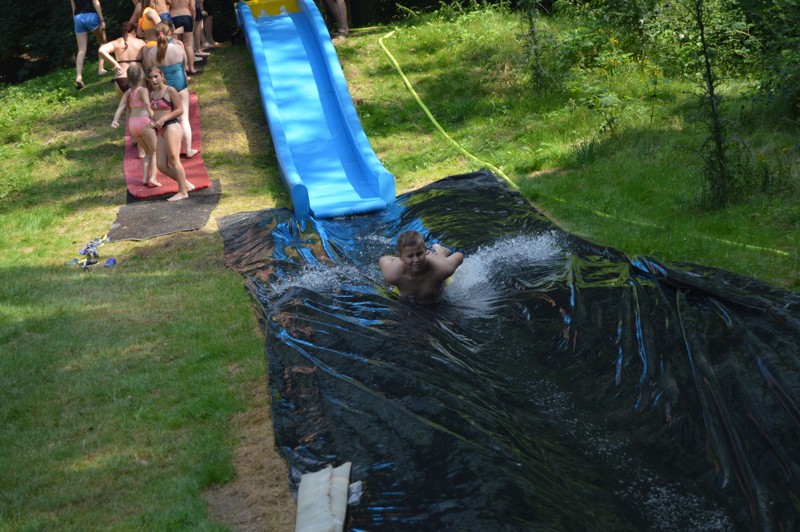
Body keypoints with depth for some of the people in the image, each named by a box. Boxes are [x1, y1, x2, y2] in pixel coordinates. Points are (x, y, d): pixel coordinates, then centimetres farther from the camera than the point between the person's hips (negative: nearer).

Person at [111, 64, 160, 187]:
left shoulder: (127, 93, 13)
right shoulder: (143, 90, -4)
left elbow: (120, 107, 2)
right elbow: (147, 104, -21)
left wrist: (115, 120, -6)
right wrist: (153, 117, -27)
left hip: (132, 124, 6)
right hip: (144, 121, -6)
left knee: (148, 152, 20)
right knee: (155, 151, 5)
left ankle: (145, 177, 8)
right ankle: (153, 177, -10)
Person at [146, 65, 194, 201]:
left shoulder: (170, 90, -5)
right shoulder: (153, 94, 17)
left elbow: (179, 109, -9)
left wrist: (163, 119, -16)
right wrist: (153, 121, 5)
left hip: (172, 127, -8)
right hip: (161, 131, 8)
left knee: (173, 160, -8)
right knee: (161, 165, 3)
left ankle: (182, 192, -2)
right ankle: (186, 184, 13)